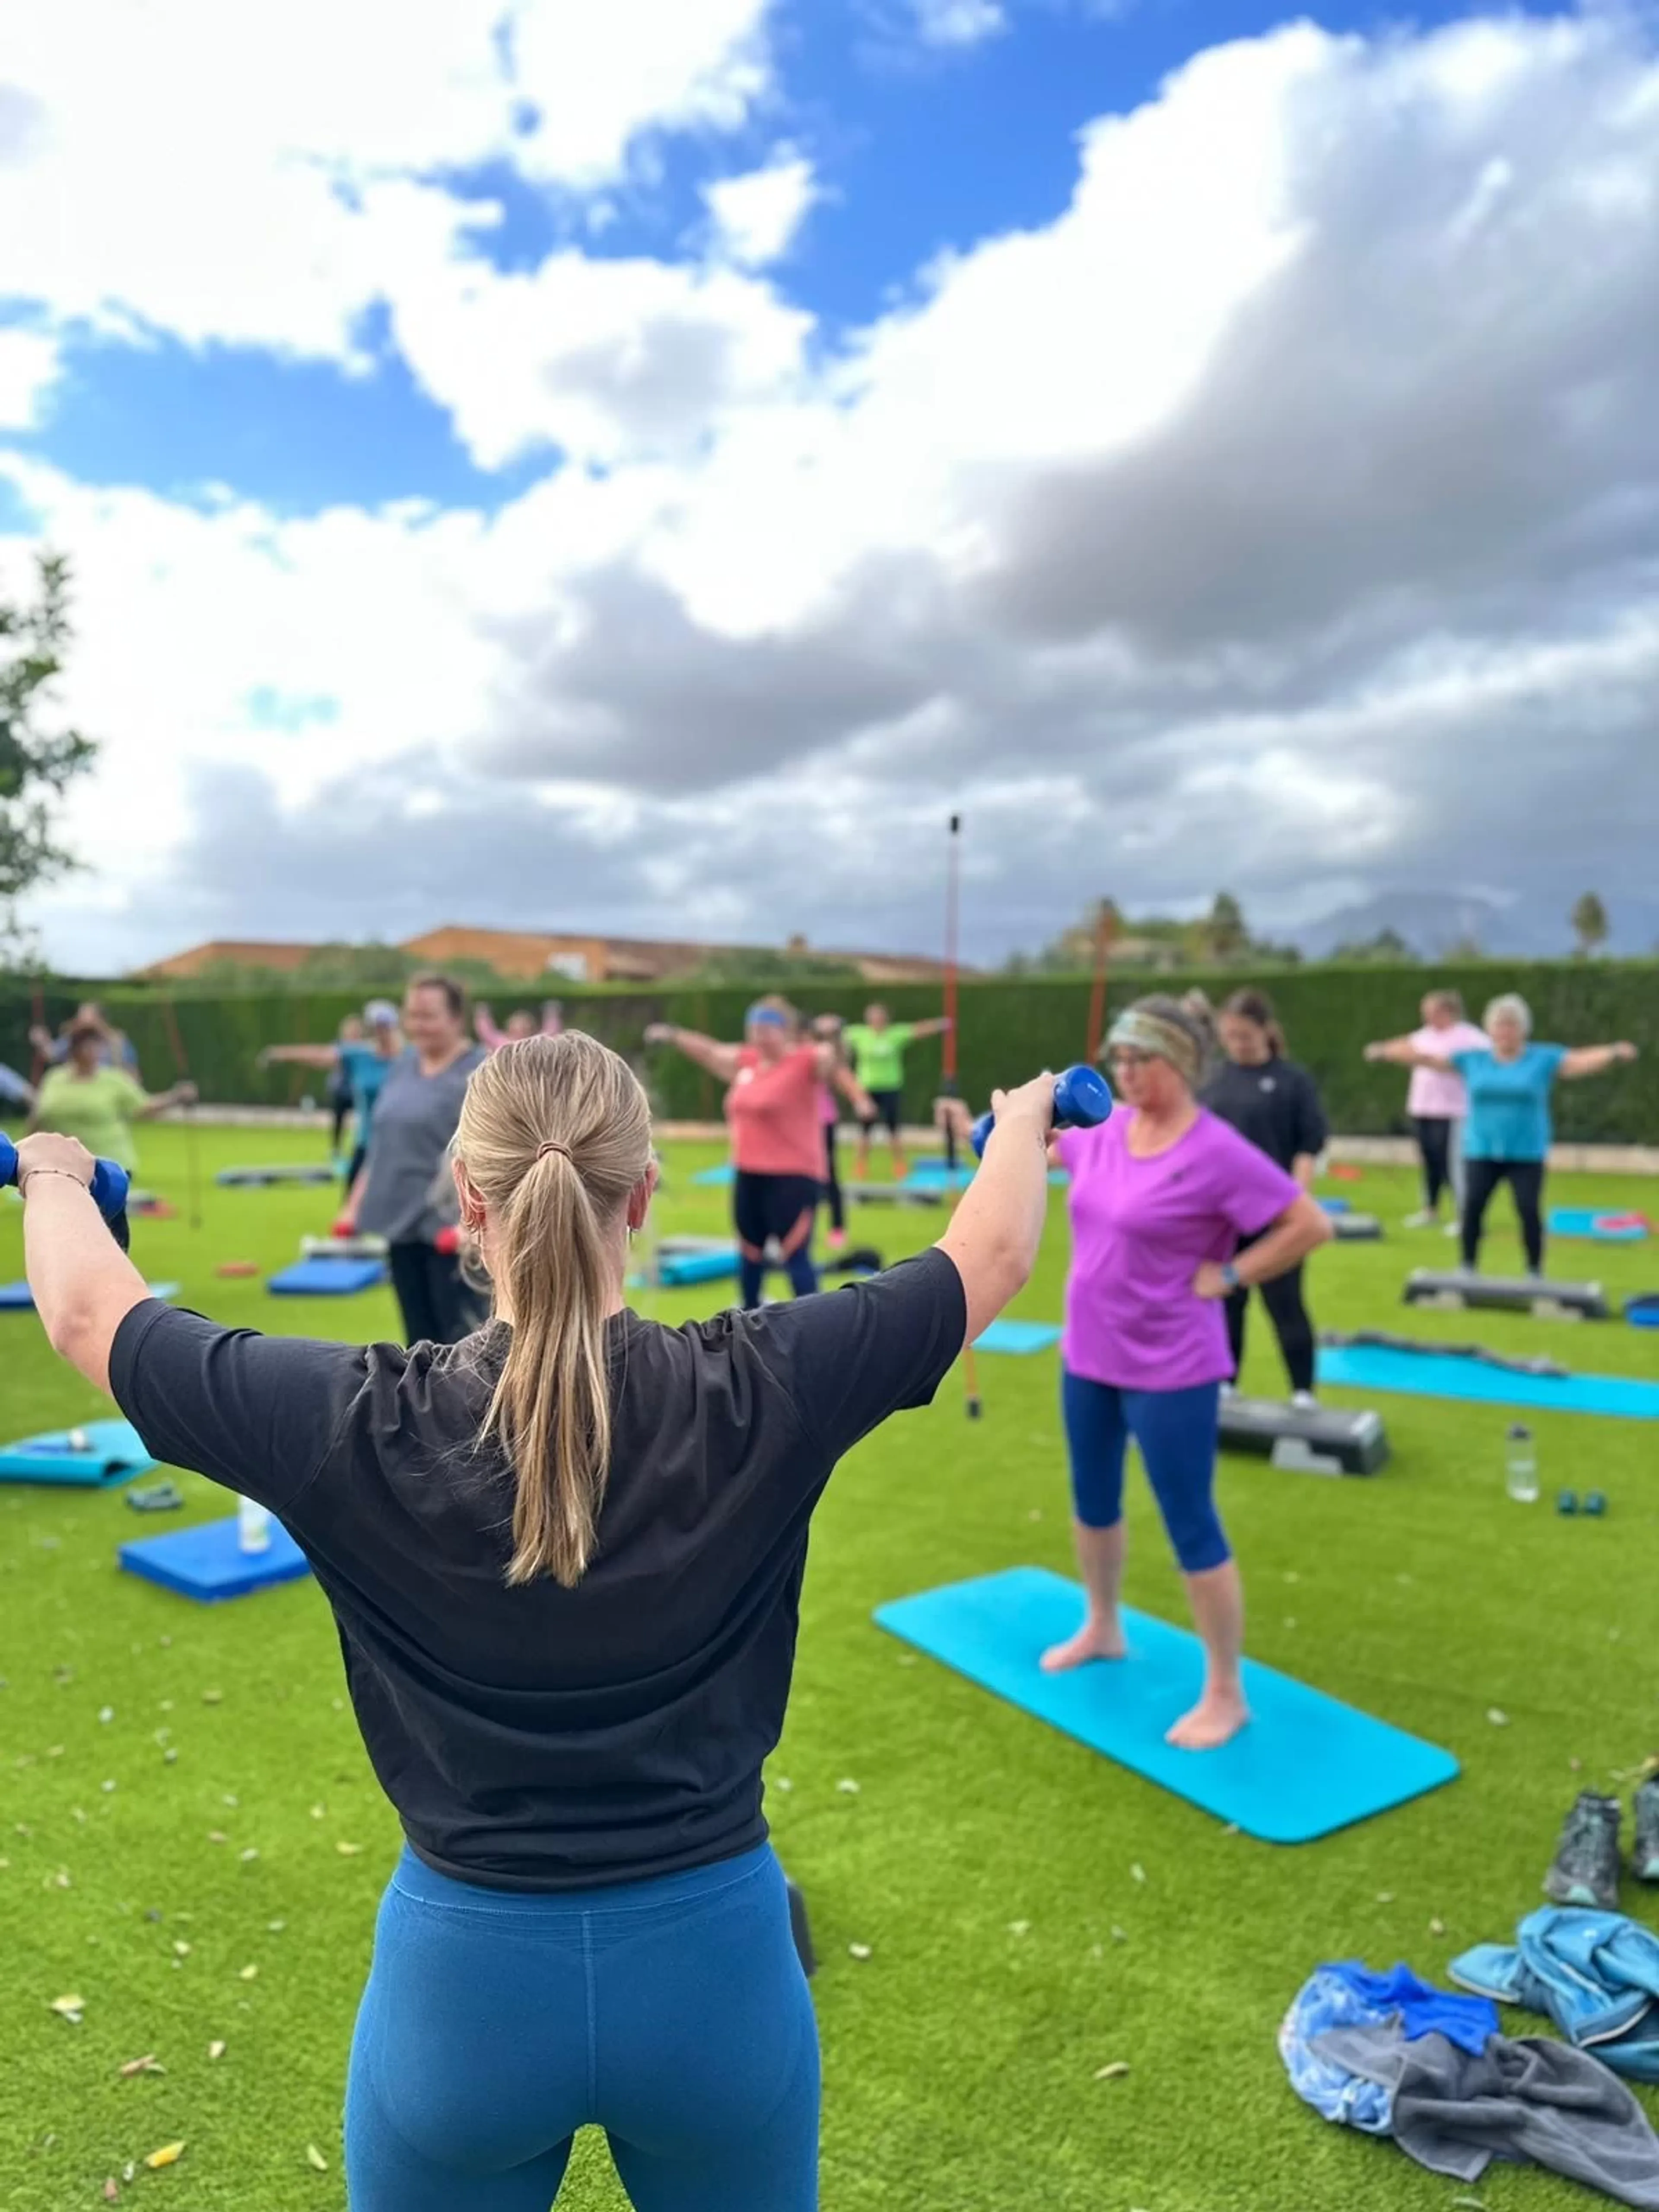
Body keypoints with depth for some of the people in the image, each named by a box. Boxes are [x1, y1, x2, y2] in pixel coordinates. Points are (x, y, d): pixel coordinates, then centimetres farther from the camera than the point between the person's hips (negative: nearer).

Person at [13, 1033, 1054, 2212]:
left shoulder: (361, 1430, -20)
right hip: (714, 1962, 1)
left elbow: (87, 1311, -2)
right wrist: (1024, 1120, 16)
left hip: (464, 1980, 0)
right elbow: (991, 1256, -4)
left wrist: (55, 1177, 18)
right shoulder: (757, 1394, -20)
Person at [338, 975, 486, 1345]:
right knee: (421, 1338, 15)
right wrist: (356, 1204, 17)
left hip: (449, 1227, -7)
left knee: (463, 1339, -2)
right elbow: (383, 1143, 20)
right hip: (401, 1221, 7)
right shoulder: (404, 1064, 12)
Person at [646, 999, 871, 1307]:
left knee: (795, 1256, -10)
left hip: (793, 1176, -8)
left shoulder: (806, 1060, -11)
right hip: (749, 1174, 8)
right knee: (750, 1250, 21)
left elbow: (832, 1061, -31)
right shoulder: (747, 1061, 10)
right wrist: (672, 1036, 34)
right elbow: (710, 1051, 26)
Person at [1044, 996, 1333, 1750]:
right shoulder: (1103, 1128, 0)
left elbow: (1310, 1226, -17)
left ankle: (1225, 1695, 20)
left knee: (1191, 1528, 4)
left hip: (1170, 1371, -7)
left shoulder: (1217, 1152, -20)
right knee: (1093, 1501, 23)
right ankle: (1102, 1629, 47)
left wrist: (1226, 1276, -16)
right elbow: (1048, 1148, 23)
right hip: (1087, 1356, 7)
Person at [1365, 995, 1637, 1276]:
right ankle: (1468, 1269, 11)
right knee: (1472, 1208, -2)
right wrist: (1386, 1051, 3)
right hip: (1480, 1152, 2)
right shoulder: (1473, 1059, 5)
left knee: (1529, 1211, -5)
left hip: (1527, 1154, -2)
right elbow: (1427, 1059, 6)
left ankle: (1535, 1273, 10)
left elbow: (1583, 1060, -10)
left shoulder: (1544, 1058, 0)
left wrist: (1614, 1054, -29)